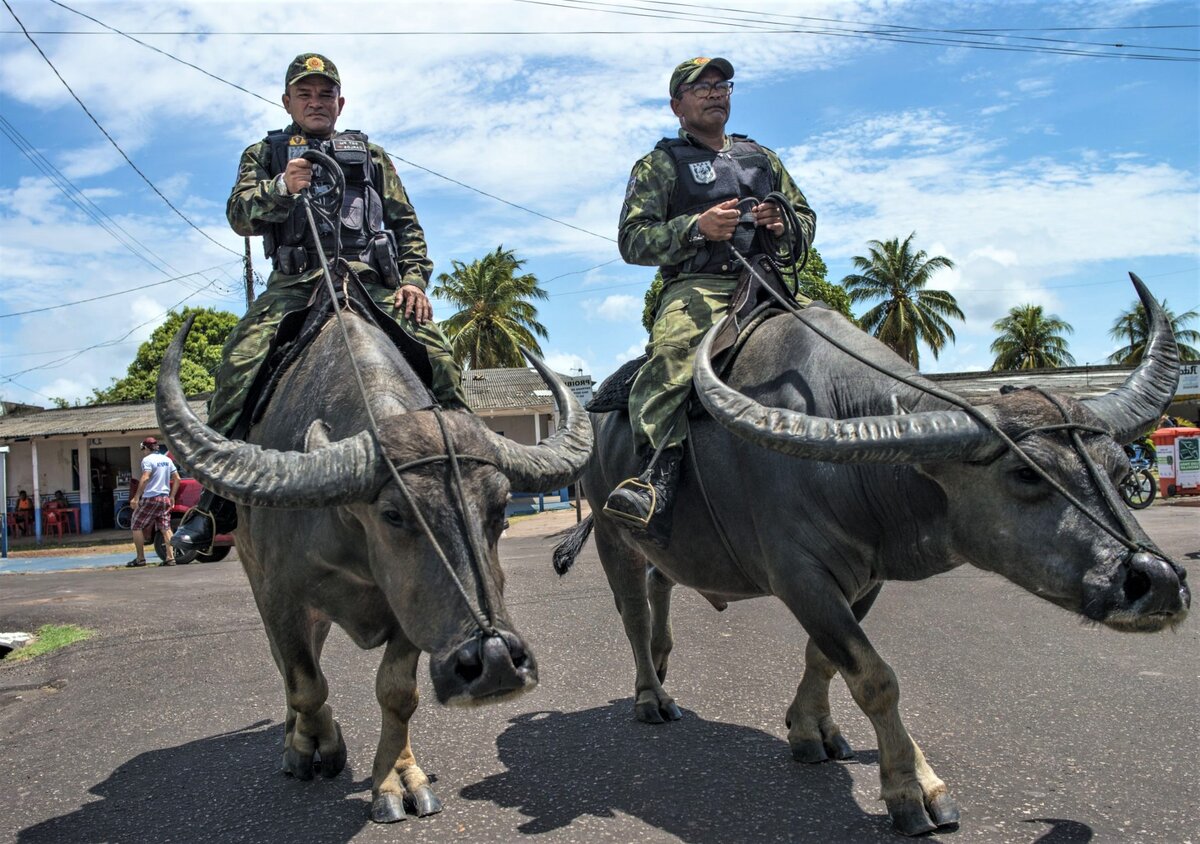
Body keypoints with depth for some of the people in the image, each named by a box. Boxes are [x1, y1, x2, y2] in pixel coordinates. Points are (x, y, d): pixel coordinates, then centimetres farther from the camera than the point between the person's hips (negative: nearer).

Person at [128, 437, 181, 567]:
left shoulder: (147, 460, -7)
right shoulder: (167, 459, 14)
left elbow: (145, 478, -20)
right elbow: (177, 479, 14)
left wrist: (136, 497, -21)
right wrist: (172, 496, 17)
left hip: (150, 498, -6)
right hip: (165, 498, 6)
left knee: (137, 527, 5)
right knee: (166, 528, 4)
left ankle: (140, 559, 3)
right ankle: (171, 558, -4)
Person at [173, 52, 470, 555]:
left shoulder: (371, 156, 26)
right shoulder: (264, 154, 23)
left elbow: (406, 225, 20)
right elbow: (239, 216, 8)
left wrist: (414, 279, 2)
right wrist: (280, 188, -13)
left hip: (372, 282, 1)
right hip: (295, 283, -1)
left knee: (439, 359, -21)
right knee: (241, 362, -26)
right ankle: (216, 501, -18)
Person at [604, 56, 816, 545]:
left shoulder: (762, 157, 30)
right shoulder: (660, 164, 16)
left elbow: (806, 217, 30)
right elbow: (632, 239, 5)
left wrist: (786, 225, 5)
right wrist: (697, 228, -11)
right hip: (697, 286, -5)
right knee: (675, 345, -38)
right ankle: (658, 473, -47)